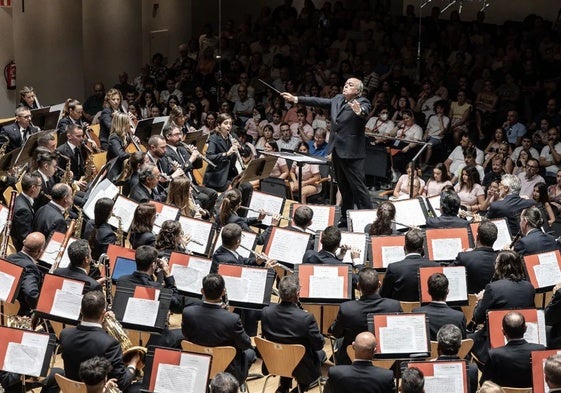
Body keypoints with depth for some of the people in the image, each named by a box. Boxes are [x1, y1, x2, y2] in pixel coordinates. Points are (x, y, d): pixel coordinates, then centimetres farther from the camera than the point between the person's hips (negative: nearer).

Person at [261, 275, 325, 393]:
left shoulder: (266, 312, -18)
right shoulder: (306, 318, -30)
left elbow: (266, 335, 1)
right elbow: (319, 345, -17)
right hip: (301, 369, -4)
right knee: (321, 353, 27)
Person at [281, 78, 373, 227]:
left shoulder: (362, 102, -10)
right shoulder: (338, 99, 12)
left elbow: (365, 111, -31)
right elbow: (319, 101, 17)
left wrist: (359, 111, -55)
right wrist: (295, 99, 17)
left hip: (352, 153, -8)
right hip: (337, 151, 8)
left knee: (358, 188, -7)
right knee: (344, 188, 17)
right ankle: (346, 219, 27)